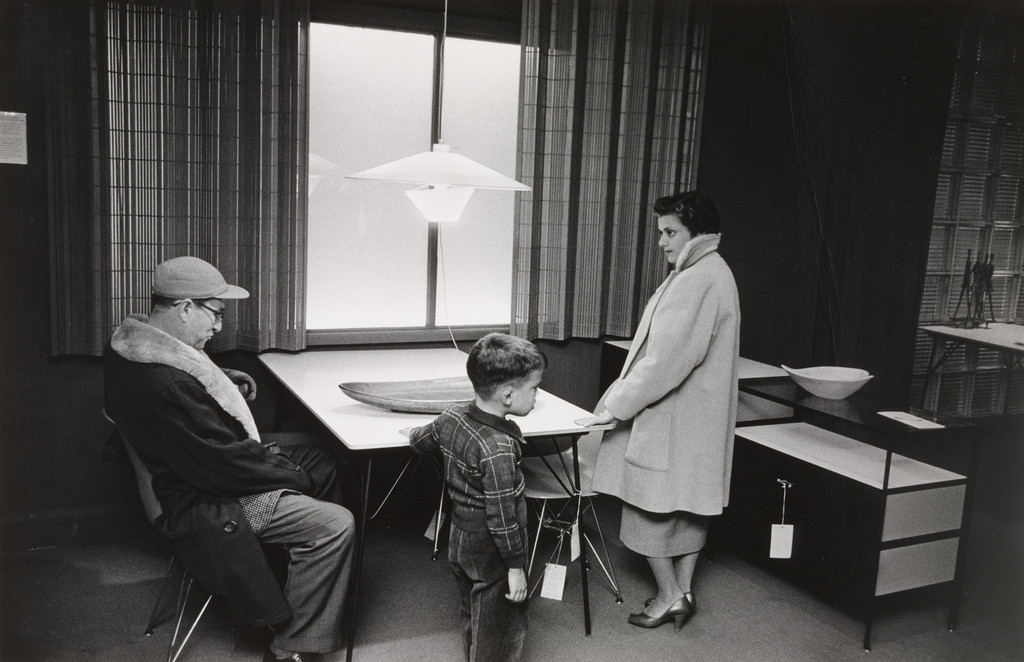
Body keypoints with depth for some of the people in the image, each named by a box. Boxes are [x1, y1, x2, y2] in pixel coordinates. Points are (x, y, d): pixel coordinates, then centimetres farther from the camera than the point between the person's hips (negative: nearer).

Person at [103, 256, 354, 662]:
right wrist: (295, 477, -15)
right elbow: (220, 468, -28)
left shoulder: (129, 349, 1)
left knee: (322, 461, 17)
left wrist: (224, 386, 7)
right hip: (208, 507, -11)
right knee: (336, 526, -17)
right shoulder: (165, 387, -33)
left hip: (188, 473, 11)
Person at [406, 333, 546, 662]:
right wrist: (516, 566, -18)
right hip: (491, 555, -8)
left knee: (472, 616, 25)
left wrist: (415, 434, 36)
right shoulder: (499, 448, -30)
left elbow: (419, 441, 13)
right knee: (498, 633, 7)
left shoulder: (452, 417, -7)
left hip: (459, 540, 8)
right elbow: (501, 516, -27)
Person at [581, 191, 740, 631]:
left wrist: (615, 406, -19)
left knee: (649, 506, 4)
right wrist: (620, 397, 15)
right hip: (696, 418, 10)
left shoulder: (696, 281, -22)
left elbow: (666, 359, -26)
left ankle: (669, 596, 15)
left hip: (670, 419, -10)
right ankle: (683, 591, 27)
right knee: (688, 505, 16)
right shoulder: (711, 273, 12)